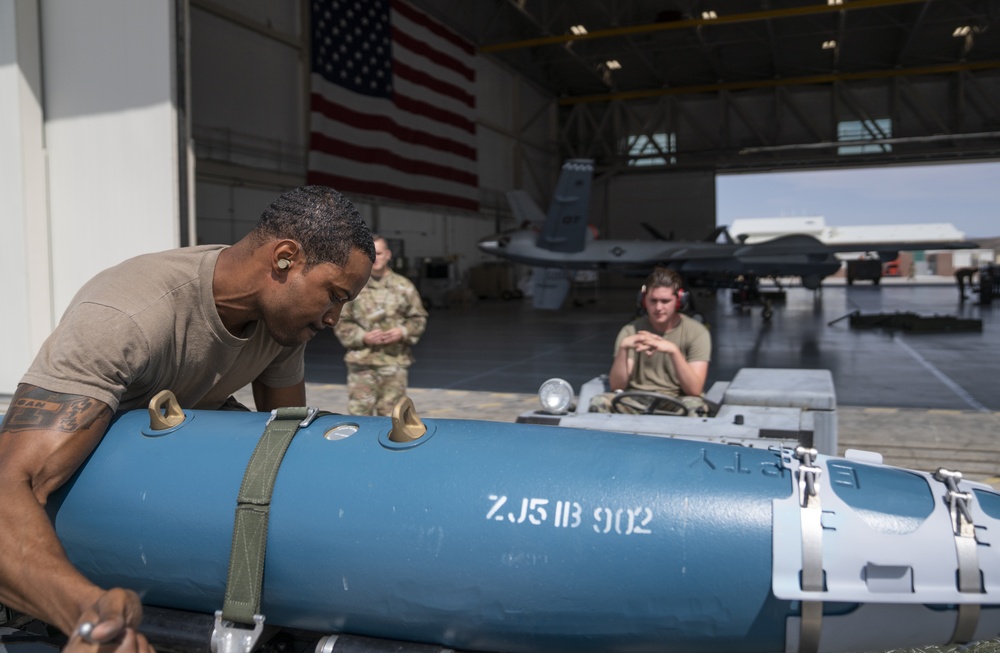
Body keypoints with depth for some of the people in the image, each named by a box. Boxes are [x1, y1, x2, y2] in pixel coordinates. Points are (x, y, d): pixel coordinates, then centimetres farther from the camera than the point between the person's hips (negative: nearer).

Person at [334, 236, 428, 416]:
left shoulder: (404, 286, 8)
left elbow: (418, 318, 12)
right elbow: (341, 323, 6)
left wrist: (403, 333, -7)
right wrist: (363, 337, -8)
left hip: (395, 362, 1)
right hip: (361, 363, 0)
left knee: (390, 417, 4)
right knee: (358, 414, -2)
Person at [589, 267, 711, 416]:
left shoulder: (697, 332, -2)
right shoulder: (631, 331, 3)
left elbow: (694, 390, -12)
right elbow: (616, 386, -5)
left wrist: (673, 350, -25)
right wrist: (623, 348, -20)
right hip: (636, 402, 1)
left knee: (695, 406, -36)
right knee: (600, 402, -29)